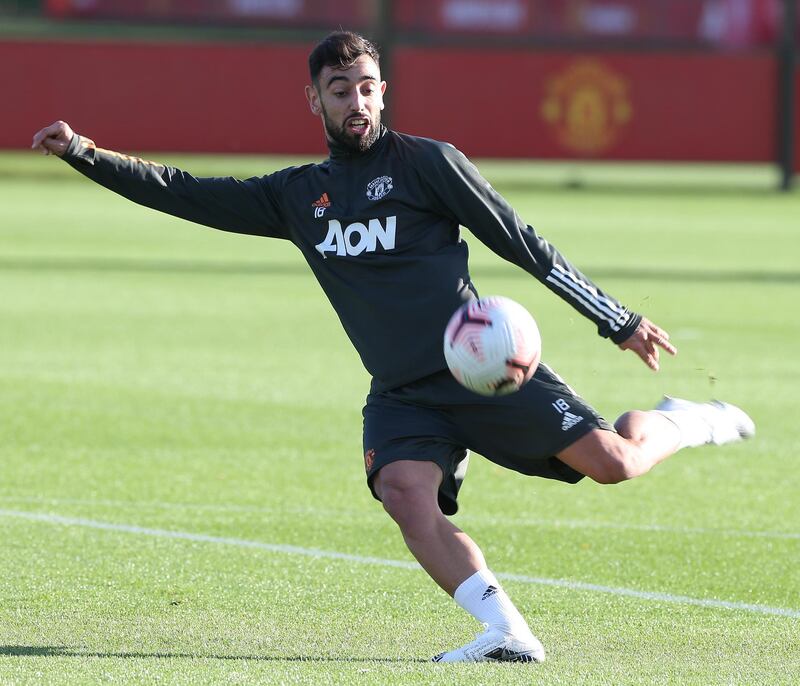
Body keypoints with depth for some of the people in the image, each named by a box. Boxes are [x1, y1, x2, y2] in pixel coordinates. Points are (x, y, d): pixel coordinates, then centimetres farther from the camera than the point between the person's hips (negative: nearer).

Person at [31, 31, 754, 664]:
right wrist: (83, 153, 8)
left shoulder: (426, 162, 2)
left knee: (611, 461, -16)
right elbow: (185, 193, 18)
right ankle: (508, 630, -29)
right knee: (406, 495, -28)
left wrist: (618, 320, 3)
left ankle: (681, 421, 18)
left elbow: (522, 242, 3)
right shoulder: (297, 195, 16)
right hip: (400, 395, 3)